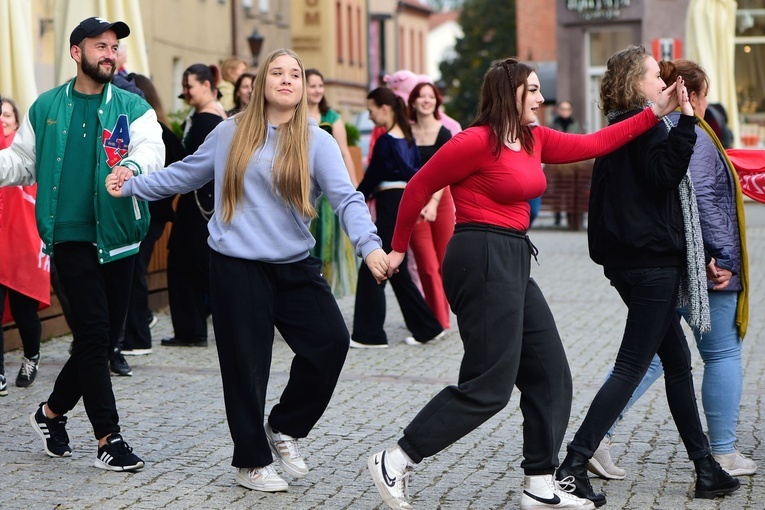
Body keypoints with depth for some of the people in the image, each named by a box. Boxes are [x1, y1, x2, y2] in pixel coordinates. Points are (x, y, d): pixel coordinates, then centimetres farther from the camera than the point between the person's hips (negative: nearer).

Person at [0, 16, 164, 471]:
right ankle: (109, 439, 1)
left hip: (118, 236, 2)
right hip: (71, 234, -2)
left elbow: (151, 149, -15)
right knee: (94, 333, -7)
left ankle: (54, 411, 30)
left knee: (108, 335, 8)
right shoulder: (46, 108, 6)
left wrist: (132, 167, -37)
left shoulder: (132, 108, 4)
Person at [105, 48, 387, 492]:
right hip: (238, 267, -1)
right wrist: (131, 185, 9)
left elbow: (346, 198, -11)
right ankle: (251, 461, 20)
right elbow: (186, 174, 14)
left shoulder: (316, 141, -1)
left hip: (295, 265, 1)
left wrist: (369, 245, -26)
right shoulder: (232, 133, 3)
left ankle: (285, 427, 16)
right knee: (247, 364, 2)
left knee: (332, 342, -9)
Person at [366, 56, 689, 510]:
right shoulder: (477, 141, -13)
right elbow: (419, 188, -7)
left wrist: (655, 113, 11)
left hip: (513, 263, 10)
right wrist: (399, 247, 0)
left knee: (550, 375, 11)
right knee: (488, 386, -9)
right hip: (483, 259, -10)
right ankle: (393, 463, -1)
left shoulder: (534, 139, 12)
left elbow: (593, 144, 14)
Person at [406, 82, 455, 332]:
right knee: (428, 266, -7)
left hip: (440, 201, 0)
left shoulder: (444, 133, -2)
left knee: (442, 264, 4)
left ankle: (442, 319, 16)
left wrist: (433, 202, -24)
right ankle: (438, 321, -3)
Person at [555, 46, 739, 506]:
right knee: (632, 368, -7)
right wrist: (685, 122, -25)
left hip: (628, 258, 10)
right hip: (653, 260, -10)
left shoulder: (617, 129, 15)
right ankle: (575, 465, -9)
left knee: (678, 361, 14)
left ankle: (706, 467, 20)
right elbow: (664, 175, -24)